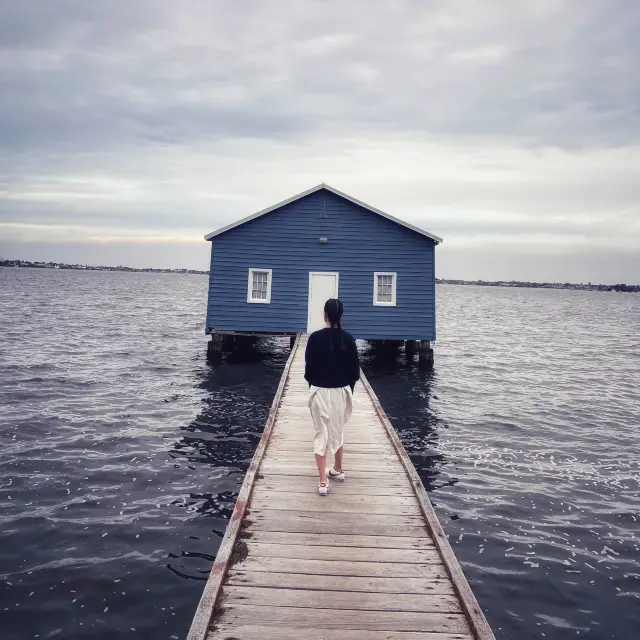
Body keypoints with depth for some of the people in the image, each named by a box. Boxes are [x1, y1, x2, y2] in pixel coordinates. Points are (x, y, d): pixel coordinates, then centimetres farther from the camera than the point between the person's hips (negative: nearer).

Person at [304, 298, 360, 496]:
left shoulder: (315, 338, -11)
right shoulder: (348, 339, -4)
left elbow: (308, 368, -5)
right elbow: (355, 370, 0)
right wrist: (349, 389, 14)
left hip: (320, 391, -2)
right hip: (341, 391, 3)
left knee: (321, 435, 5)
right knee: (337, 432, 21)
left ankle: (323, 482, 3)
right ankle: (338, 470, 38)